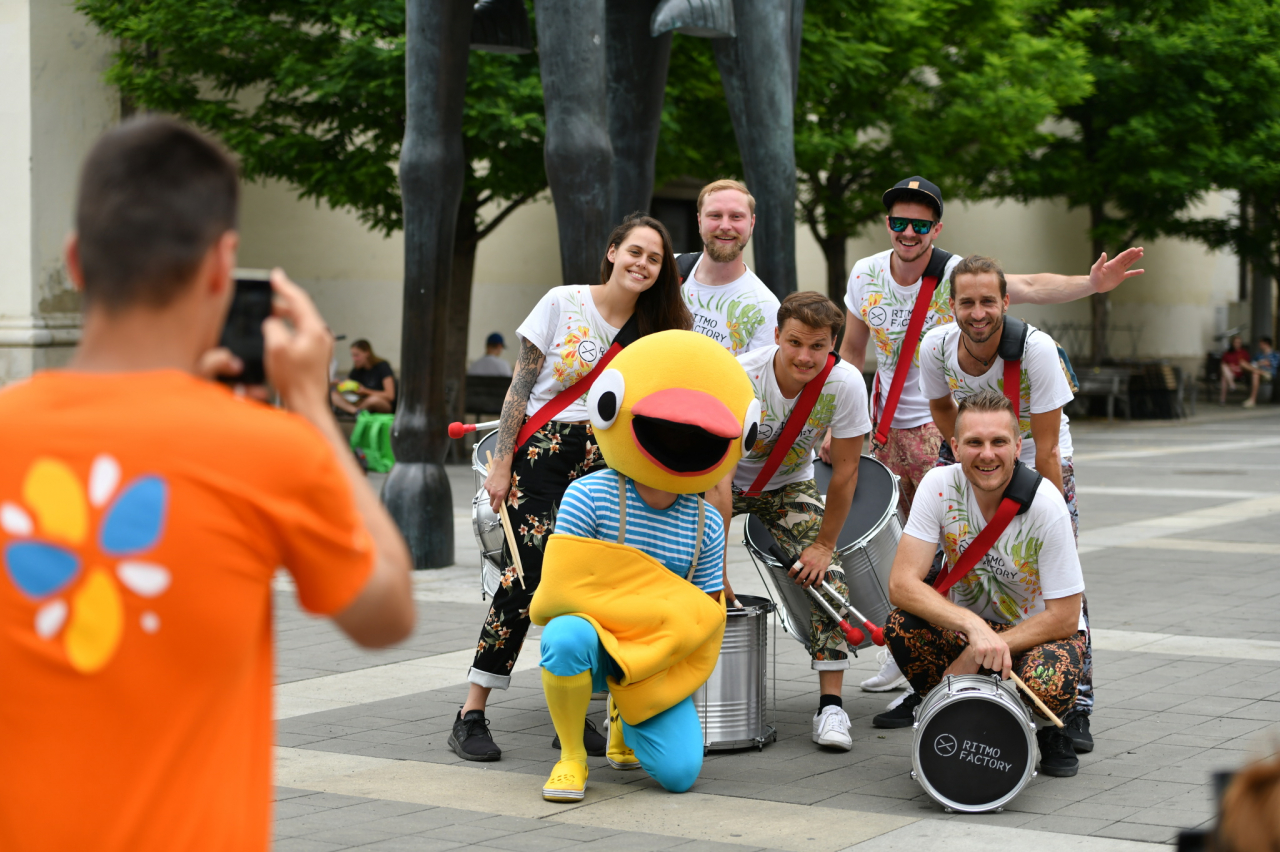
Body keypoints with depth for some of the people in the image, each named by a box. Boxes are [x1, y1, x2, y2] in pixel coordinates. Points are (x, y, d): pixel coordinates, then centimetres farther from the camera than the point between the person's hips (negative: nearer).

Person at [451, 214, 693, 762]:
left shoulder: (654, 327, 8)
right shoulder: (563, 304, -4)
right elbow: (520, 386, -4)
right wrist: (501, 464, -8)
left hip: (600, 460, 4)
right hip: (538, 450, -4)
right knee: (524, 578, -14)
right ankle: (471, 716, -7)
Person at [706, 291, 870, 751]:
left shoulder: (846, 384, -28)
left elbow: (845, 470, -15)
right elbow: (718, 476, -34)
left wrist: (824, 545, -12)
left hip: (789, 485, 1)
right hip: (727, 479, -1)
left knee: (829, 578, -18)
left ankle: (831, 705, -9)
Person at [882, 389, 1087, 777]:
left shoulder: (1045, 504, -25)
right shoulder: (939, 486, -19)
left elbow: (1063, 618, -21)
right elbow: (901, 584, -26)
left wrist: (976, 655, -25)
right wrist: (973, 626, -41)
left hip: (1042, 630, -2)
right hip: (966, 625, 3)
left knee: (1046, 686, -36)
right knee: (900, 626, -28)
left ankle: (1051, 731, 4)